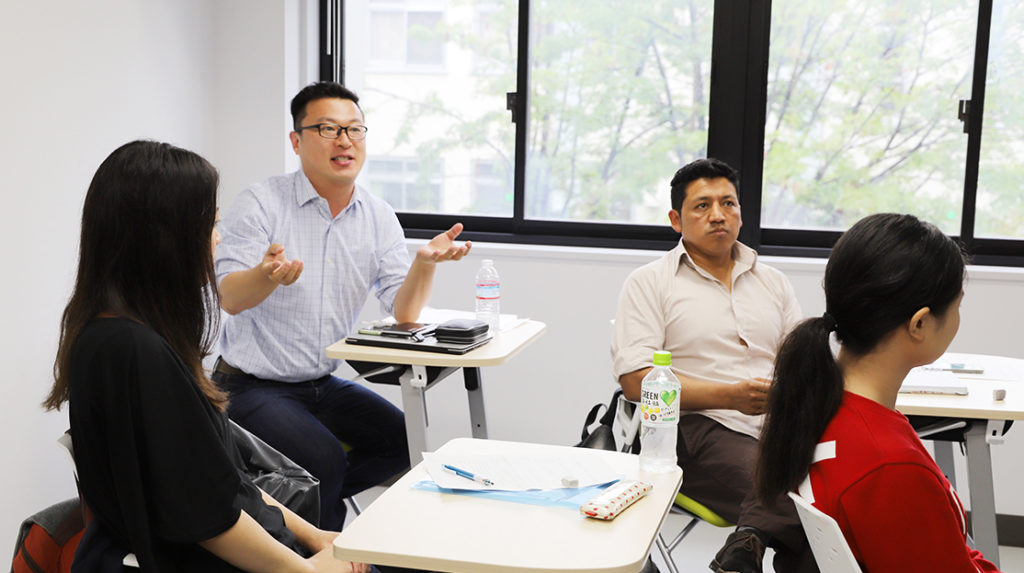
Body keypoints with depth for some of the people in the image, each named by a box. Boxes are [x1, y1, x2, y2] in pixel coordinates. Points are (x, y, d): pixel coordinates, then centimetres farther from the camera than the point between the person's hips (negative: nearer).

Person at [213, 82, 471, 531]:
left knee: (402, 441, -11)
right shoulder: (261, 203, -11)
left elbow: (405, 314, -6)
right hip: (252, 387, -5)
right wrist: (267, 275, -44)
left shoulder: (378, 218, 2)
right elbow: (229, 298, -21)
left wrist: (425, 261, -27)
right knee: (324, 458, -25)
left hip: (323, 384, 6)